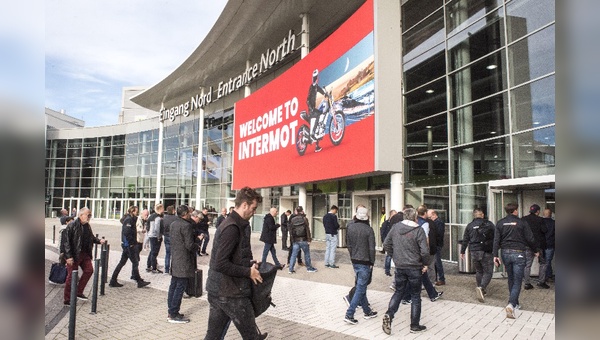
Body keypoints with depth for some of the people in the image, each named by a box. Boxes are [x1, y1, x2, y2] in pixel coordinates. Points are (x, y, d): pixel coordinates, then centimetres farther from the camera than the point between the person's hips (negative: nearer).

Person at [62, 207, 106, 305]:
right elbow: (66, 241, -17)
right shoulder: (72, 226, -16)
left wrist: (99, 241, 3)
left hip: (84, 253, 8)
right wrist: (68, 256, -21)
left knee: (89, 270, 7)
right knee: (71, 276, 1)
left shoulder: (87, 226, 8)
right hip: (74, 255, -7)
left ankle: (79, 292, 21)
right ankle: (67, 299, 15)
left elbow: (91, 237, 22)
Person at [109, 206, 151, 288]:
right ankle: (139, 282, 5)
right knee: (135, 262, -2)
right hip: (129, 245, -10)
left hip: (126, 245, 10)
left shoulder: (130, 219, 15)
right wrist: (131, 243, -17)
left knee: (122, 262, 13)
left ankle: (113, 281, 18)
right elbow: (126, 232, -24)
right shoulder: (129, 219, -14)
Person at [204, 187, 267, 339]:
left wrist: (249, 263, 10)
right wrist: (248, 272, -16)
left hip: (217, 290, 9)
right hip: (231, 292, -9)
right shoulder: (232, 228, -21)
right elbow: (221, 264, -25)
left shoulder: (230, 223, 11)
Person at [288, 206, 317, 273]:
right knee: (307, 254, 10)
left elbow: (291, 230, 5)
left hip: (295, 240, 3)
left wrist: (292, 239, 13)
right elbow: (307, 230, -9)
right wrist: (309, 240, -5)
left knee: (293, 255, 6)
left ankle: (291, 269, 6)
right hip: (304, 240, -3)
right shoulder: (304, 219, -8)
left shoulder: (292, 219, 1)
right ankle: (309, 268, 20)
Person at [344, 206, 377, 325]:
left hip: (354, 261, 6)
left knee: (361, 287, 18)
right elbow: (371, 248, -14)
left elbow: (348, 244, 8)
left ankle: (367, 312, 30)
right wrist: (372, 262, -2)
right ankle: (349, 315, -3)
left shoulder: (350, 227, 0)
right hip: (365, 262, -6)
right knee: (360, 289, 0)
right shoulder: (369, 230, -16)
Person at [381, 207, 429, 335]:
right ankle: (415, 325, 19)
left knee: (398, 292, 18)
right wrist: (426, 263, -1)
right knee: (415, 296, 11)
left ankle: (389, 314, -1)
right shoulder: (418, 230, -15)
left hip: (399, 267, 4)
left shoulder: (395, 227, -1)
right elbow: (424, 251, -18)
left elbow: (386, 244, 5)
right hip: (415, 268, -3)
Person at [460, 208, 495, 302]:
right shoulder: (489, 224, -1)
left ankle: (481, 290, 23)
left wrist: (462, 252, 14)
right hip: (486, 252, -3)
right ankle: (481, 287, -21)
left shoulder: (469, 226, 6)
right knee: (488, 272, 0)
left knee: (479, 271, 18)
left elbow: (465, 240, 7)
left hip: (474, 252, 3)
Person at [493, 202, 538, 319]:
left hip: (506, 253, 4)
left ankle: (515, 303, 27)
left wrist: (495, 255, 0)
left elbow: (496, 240, -1)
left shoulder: (500, 223, 4)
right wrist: (535, 250, 15)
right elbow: (530, 239, -1)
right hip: (518, 254, -4)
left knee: (511, 280, 19)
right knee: (517, 281, -2)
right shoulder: (522, 223, -5)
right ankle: (511, 304, -18)